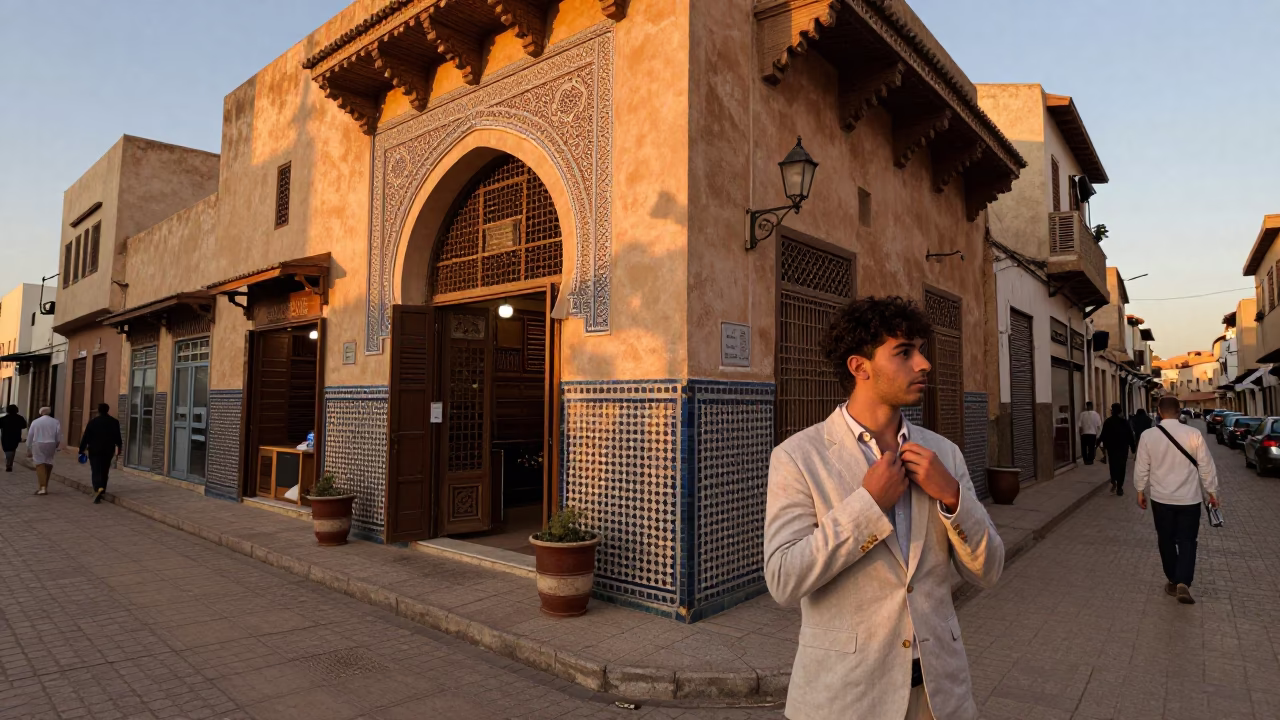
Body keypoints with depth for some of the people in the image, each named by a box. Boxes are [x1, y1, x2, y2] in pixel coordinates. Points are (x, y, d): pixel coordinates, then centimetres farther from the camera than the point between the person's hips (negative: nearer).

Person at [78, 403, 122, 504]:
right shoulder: (114, 422, 1)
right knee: (104, 472, 10)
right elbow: (117, 437, 2)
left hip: (94, 450, -2)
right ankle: (100, 494, 13)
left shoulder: (92, 422, -2)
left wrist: (81, 450, 5)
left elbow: (85, 437, -1)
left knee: (96, 471, -3)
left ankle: (98, 488, -28)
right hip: (108, 451, 2)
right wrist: (119, 447, 14)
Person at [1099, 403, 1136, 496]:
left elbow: (1104, 435, -4)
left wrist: (1104, 446, 6)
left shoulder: (1108, 422, -5)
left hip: (1111, 447, 0)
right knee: (1121, 466, 5)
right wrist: (1133, 446, 8)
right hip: (1123, 447, 0)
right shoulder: (1125, 422, -5)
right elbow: (1130, 436, -2)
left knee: (1113, 465, 12)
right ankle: (1119, 487, 3)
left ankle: (1114, 482, -10)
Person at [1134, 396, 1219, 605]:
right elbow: (1206, 466, -4)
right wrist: (1212, 491, 9)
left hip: (1161, 498, 1)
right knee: (1187, 541, 5)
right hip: (1189, 498, 0)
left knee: (1166, 540, 13)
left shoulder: (1148, 436, -8)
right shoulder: (1193, 434, -11)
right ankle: (1183, 583, -10)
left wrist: (1140, 491, 12)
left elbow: (1142, 467, -1)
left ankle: (1173, 581, 23)